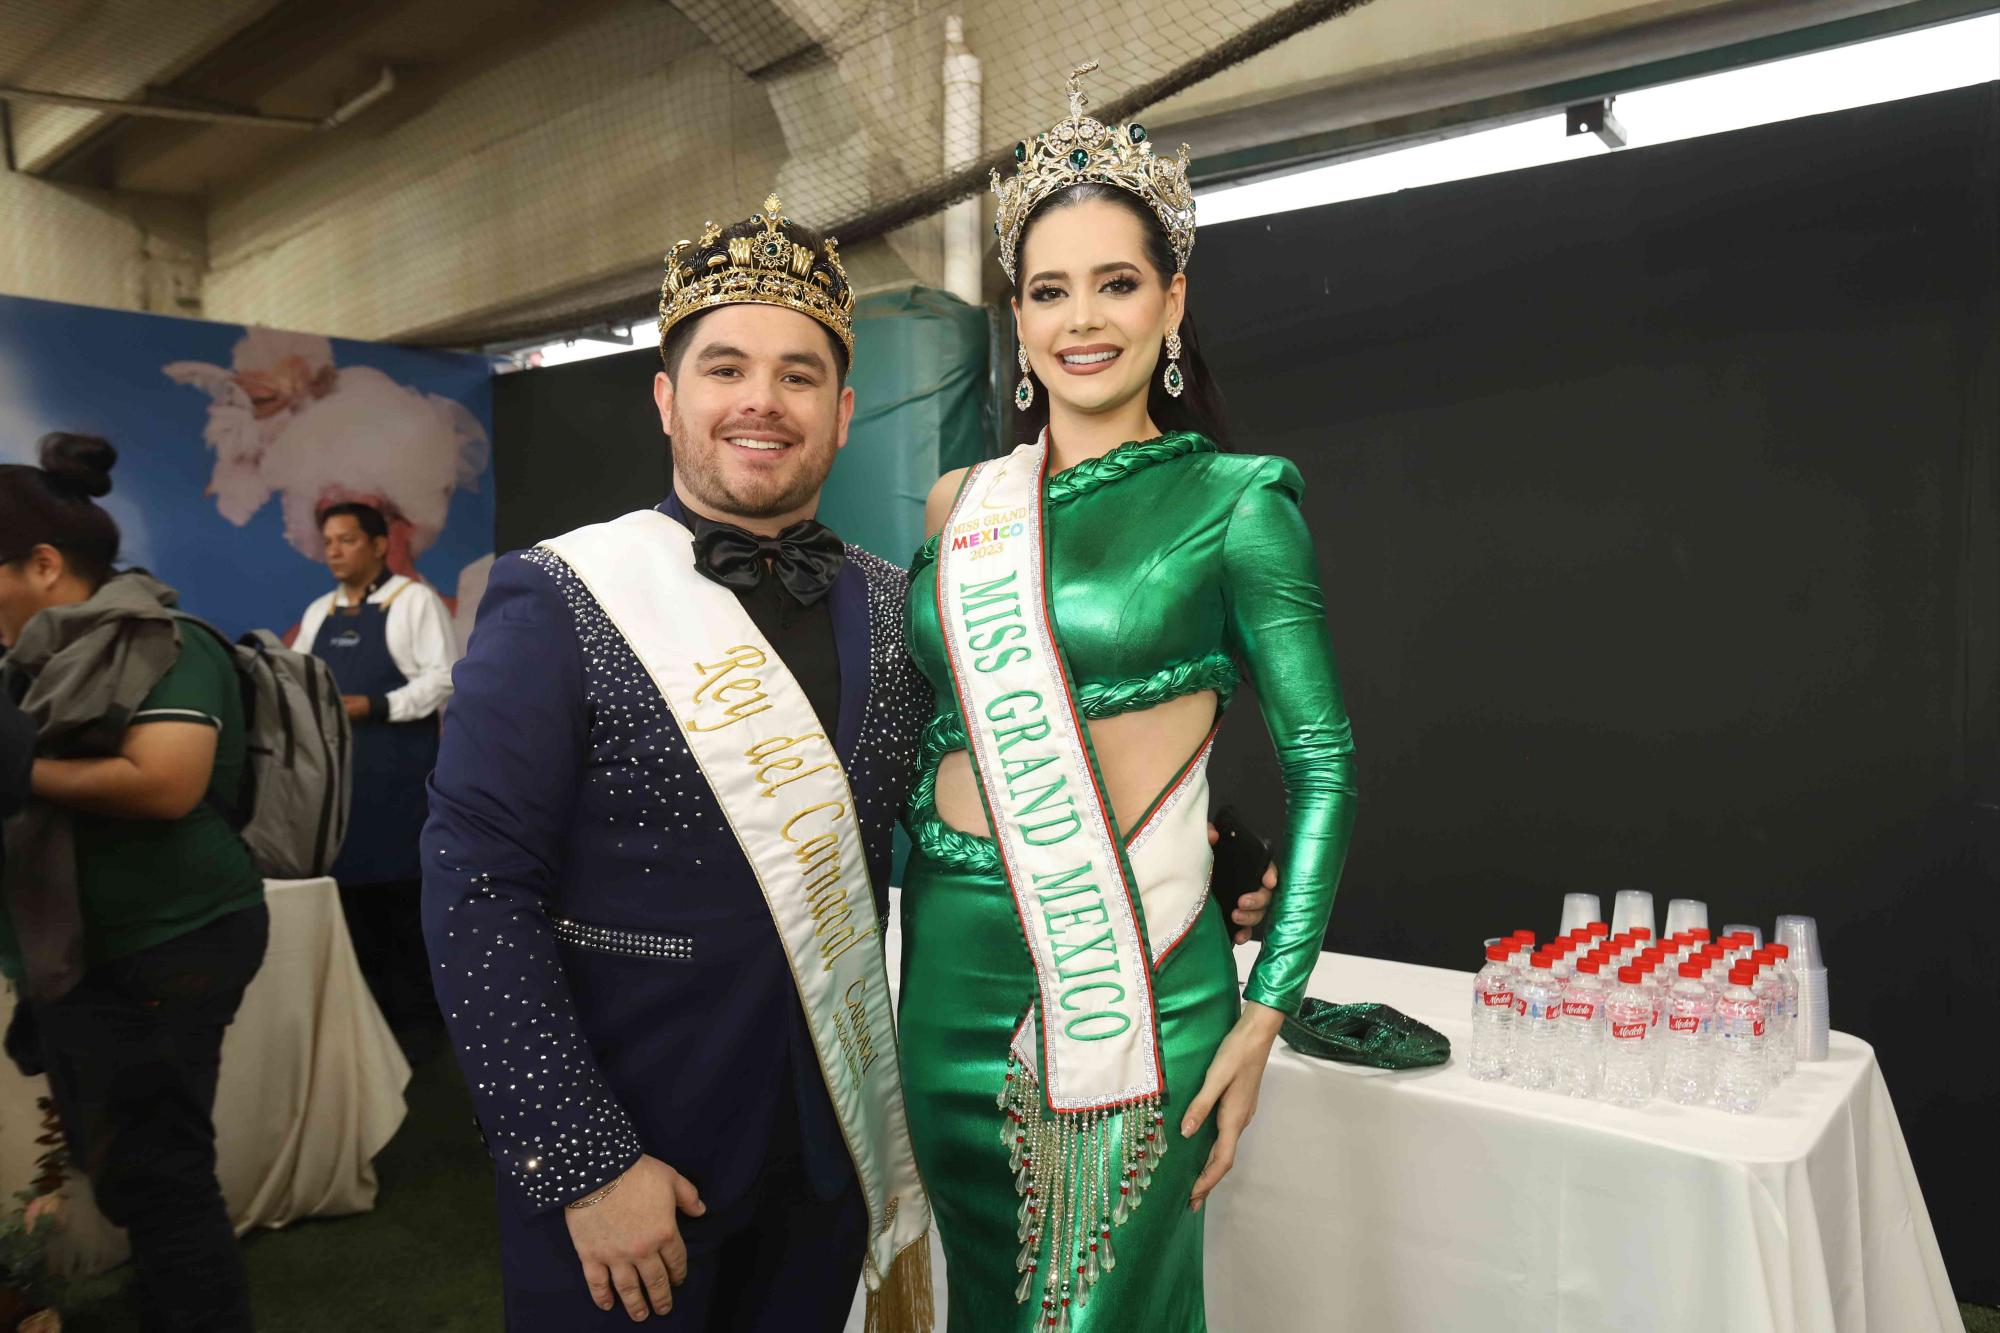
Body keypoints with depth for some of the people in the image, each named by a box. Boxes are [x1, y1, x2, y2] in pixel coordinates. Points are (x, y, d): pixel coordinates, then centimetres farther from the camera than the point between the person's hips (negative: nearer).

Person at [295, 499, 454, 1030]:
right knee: (349, 880, 11)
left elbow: (443, 677, -12)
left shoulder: (414, 600, -4)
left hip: (397, 771, -6)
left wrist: (374, 706, -19)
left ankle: (415, 1008, 9)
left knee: (403, 886, -2)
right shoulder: (319, 612, 16)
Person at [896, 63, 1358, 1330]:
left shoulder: (1232, 499, -6)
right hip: (951, 964, 5)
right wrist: (889, 954, 10)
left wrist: (1268, 1011, -12)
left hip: (1131, 974, -4)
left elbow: (1322, 760, -7)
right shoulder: (963, 503, 6)